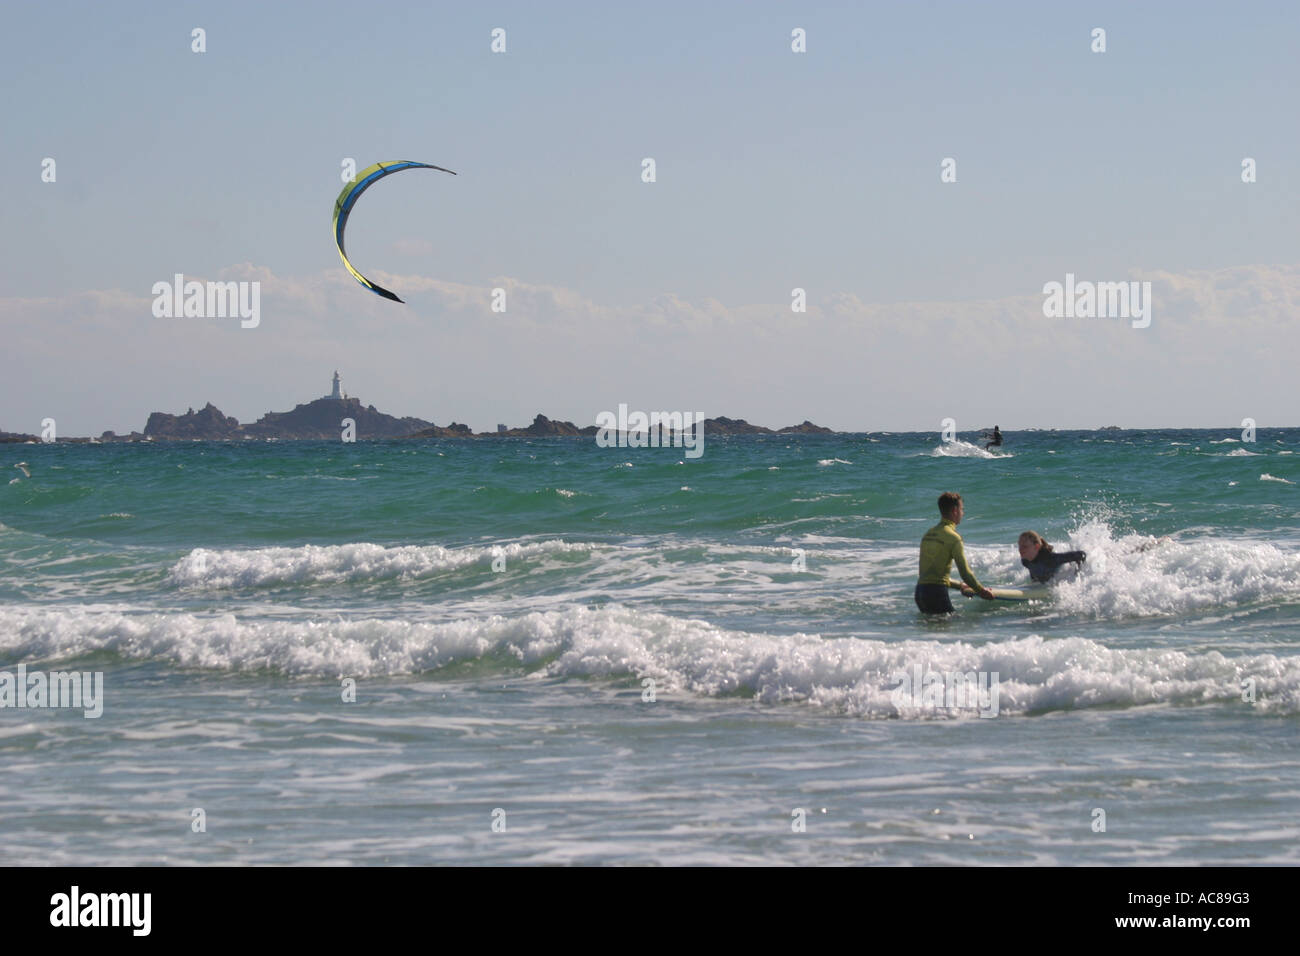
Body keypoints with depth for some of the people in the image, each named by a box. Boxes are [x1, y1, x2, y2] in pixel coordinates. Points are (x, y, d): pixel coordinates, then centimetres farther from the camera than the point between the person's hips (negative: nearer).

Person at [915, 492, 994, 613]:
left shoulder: (928, 534, 18)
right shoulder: (953, 537, -7)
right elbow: (965, 572, -8)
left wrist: (960, 586, 30)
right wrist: (981, 590, 8)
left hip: (919, 590, 8)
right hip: (937, 592, -8)